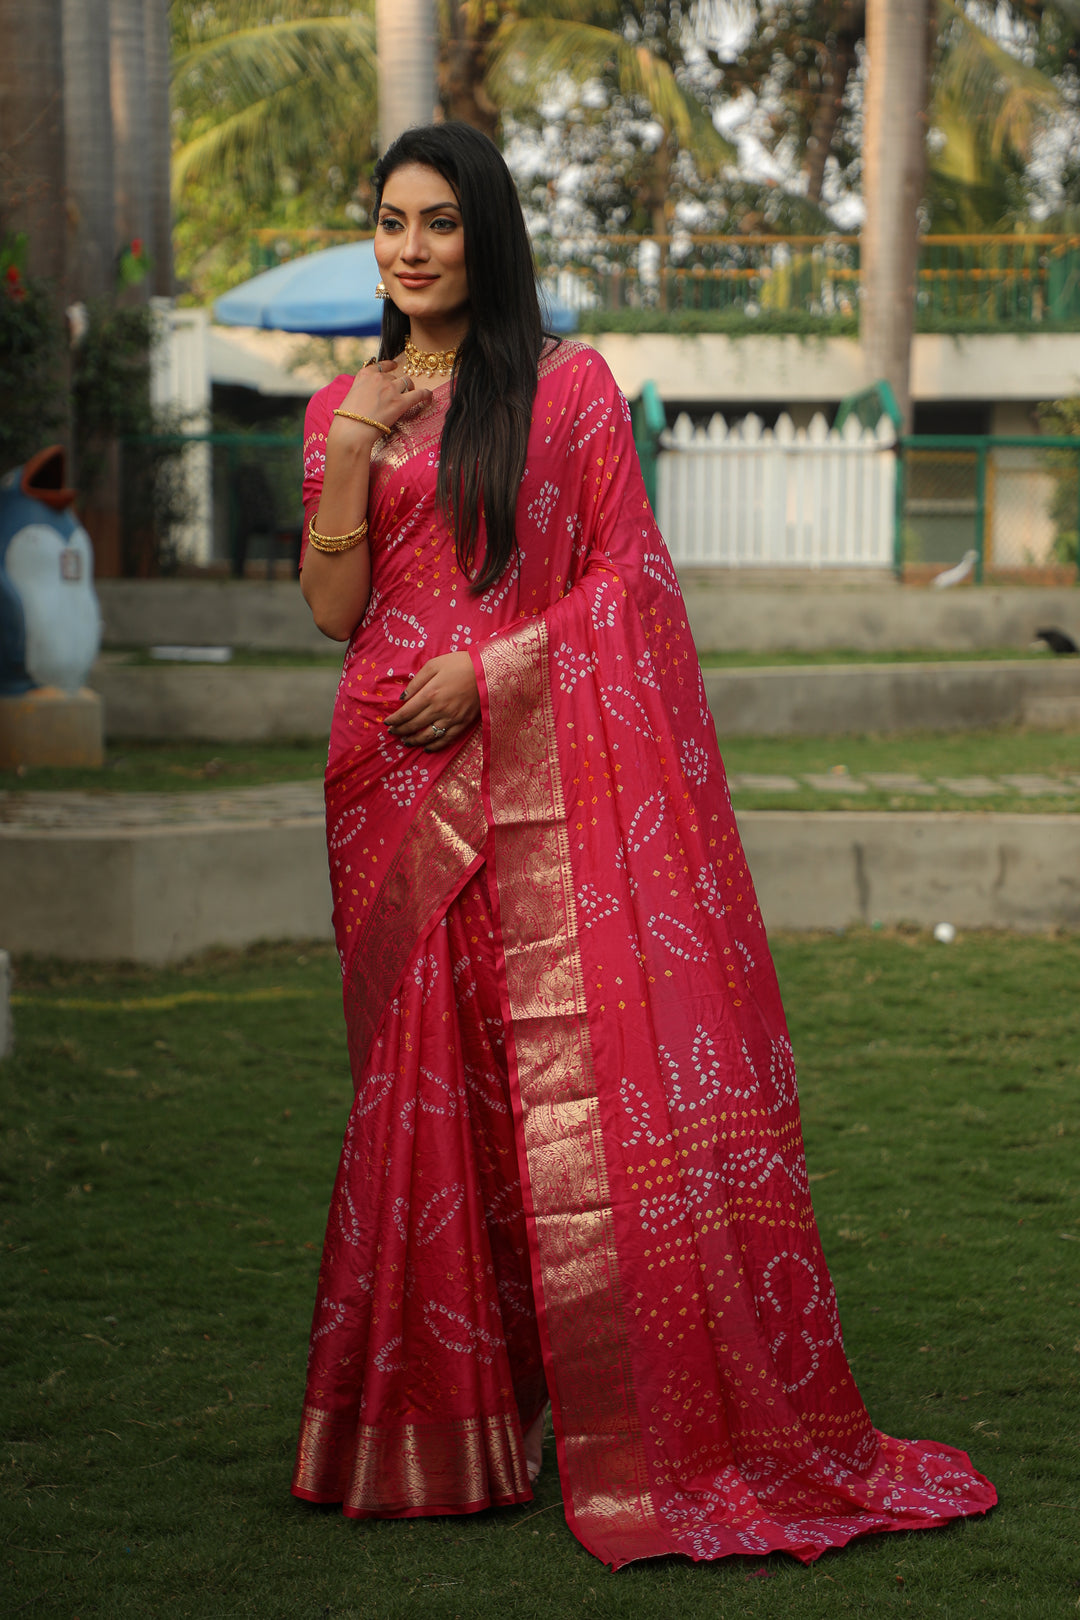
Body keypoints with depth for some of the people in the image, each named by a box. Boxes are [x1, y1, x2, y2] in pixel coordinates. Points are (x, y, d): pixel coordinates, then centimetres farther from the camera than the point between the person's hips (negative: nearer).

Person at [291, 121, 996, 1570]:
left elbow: (623, 574, 0)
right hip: (401, 785, 3)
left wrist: (488, 668, -11)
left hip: (548, 773, -3)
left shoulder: (570, 384, 5)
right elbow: (334, 612, 6)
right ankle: (439, 1425, 14)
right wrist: (350, 457, -5)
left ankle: (687, 1433, 0)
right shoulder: (345, 406, 14)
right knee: (428, 1083, 4)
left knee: (603, 1068, -8)